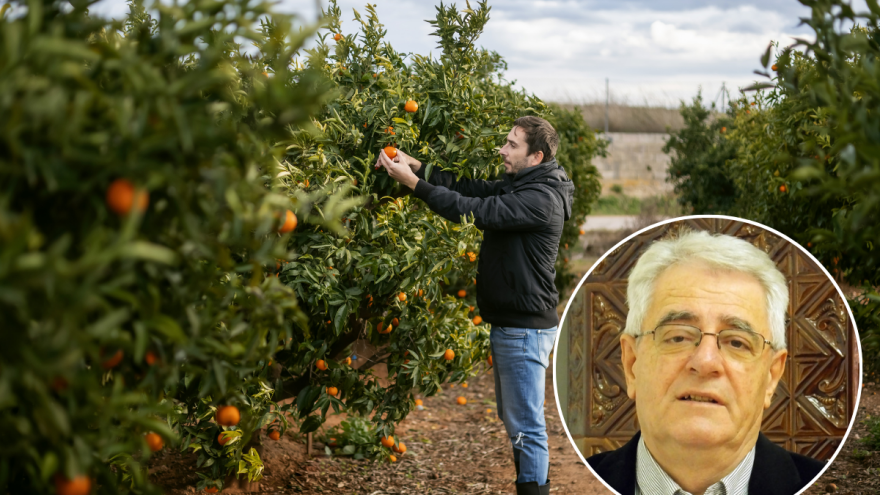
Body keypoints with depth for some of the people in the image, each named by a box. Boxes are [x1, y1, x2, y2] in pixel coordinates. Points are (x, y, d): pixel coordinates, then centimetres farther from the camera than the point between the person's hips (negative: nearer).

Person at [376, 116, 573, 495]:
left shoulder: (540, 197, -20)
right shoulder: (517, 186, 13)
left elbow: (476, 210, -26)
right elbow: (470, 188, 8)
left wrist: (413, 183, -23)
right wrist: (416, 166, -3)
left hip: (525, 329, -11)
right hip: (510, 323, 11)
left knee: (526, 425, -4)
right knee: (514, 419, 19)